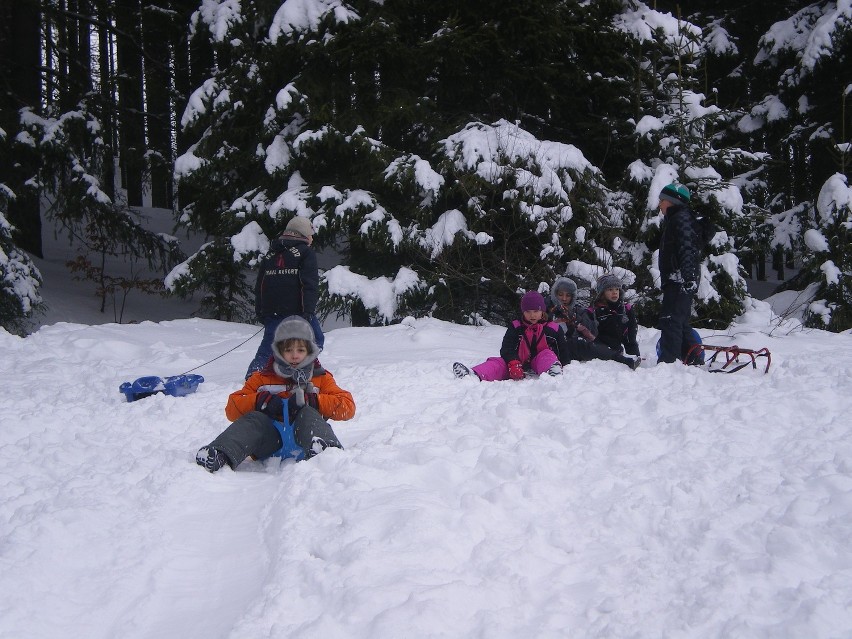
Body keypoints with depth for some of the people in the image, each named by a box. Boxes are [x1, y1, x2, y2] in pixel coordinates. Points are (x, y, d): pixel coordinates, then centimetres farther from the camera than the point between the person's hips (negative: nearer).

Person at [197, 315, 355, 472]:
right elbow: (232, 409, 11)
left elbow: (347, 406, 4)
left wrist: (310, 400, -8)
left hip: (303, 437, -1)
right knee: (254, 419, -25)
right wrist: (262, 400, -7)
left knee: (308, 414, -28)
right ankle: (221, 455, -50)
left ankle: (326, 451, -58)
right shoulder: (263, 378, 21)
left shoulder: (321, 378, 19)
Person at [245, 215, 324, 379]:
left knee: (267, 347, 12)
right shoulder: (305, 253, -2)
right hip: (296, 310, -6)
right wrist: (308, 309, -15)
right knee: (316, 340, 6)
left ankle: (253, 374, 2)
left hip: (271, 311, 6)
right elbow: (310, 284, -13)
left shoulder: (270, 255, 18)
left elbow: (259, 286, 19)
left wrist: (260, 311, 22)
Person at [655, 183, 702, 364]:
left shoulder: (682, 218, -8)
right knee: (680, 322, 15)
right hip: (676, 281, 11)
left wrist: (687, 275, -31)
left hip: (680, 281, -11)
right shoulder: (673, 219, 24)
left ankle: (668, 361, -17)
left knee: (670, 321, -14)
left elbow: (687, 248, -21)